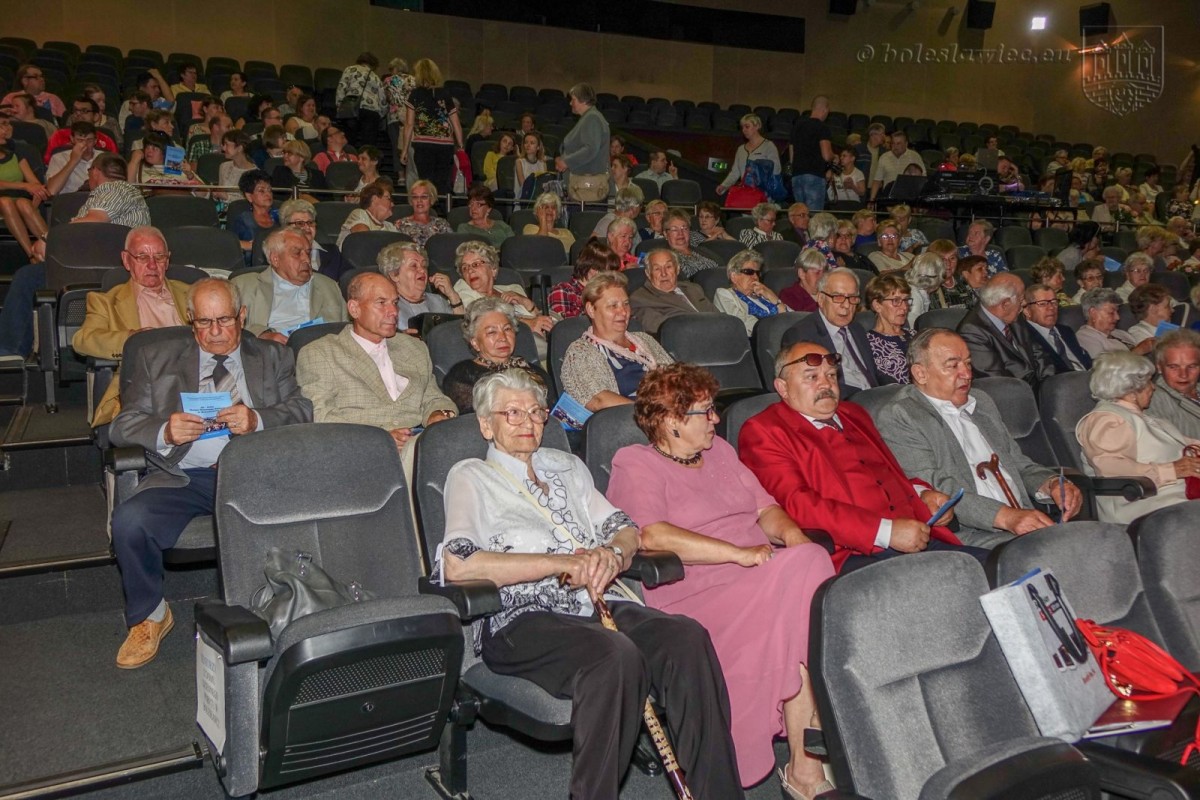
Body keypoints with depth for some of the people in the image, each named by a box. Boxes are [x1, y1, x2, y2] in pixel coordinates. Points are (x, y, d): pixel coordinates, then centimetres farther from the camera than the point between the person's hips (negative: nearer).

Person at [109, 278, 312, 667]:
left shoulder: (274, 358, 19)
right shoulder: (157, 360, 19)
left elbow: (303, 412, 5)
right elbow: (122, 426, 12)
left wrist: (257, 419, -15)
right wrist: (164, 431, -10)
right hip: (183, 477, 1)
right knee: (129, 520, -28)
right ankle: (149, 616, 2)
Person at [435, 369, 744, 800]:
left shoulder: (567, 466, 27)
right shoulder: (471, 477, 10)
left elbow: (626, 530, 22)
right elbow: (457, 565, -9)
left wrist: (611, 554, -4)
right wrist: (562, 562, -10)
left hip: (599, 603, 5)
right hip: (523, 618, -5)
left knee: (688, 637, -25)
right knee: (617, 655, -36)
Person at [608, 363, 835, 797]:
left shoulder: (719, 451, 25)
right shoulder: (634, 465, 0)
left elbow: (765, 506, 21)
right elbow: (651, 536, -16)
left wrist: (789, 532, -3)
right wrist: (740, 553, -19)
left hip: (765, 579, 7)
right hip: (700, 594, -6)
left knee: (809, 561, -25)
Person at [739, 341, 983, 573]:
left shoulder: (854, 415, 27)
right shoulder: (761, 432, 2)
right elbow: (796, 504, -11)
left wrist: (922, 493, 13)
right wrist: (886, 531, -16)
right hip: (853, 556, -8)